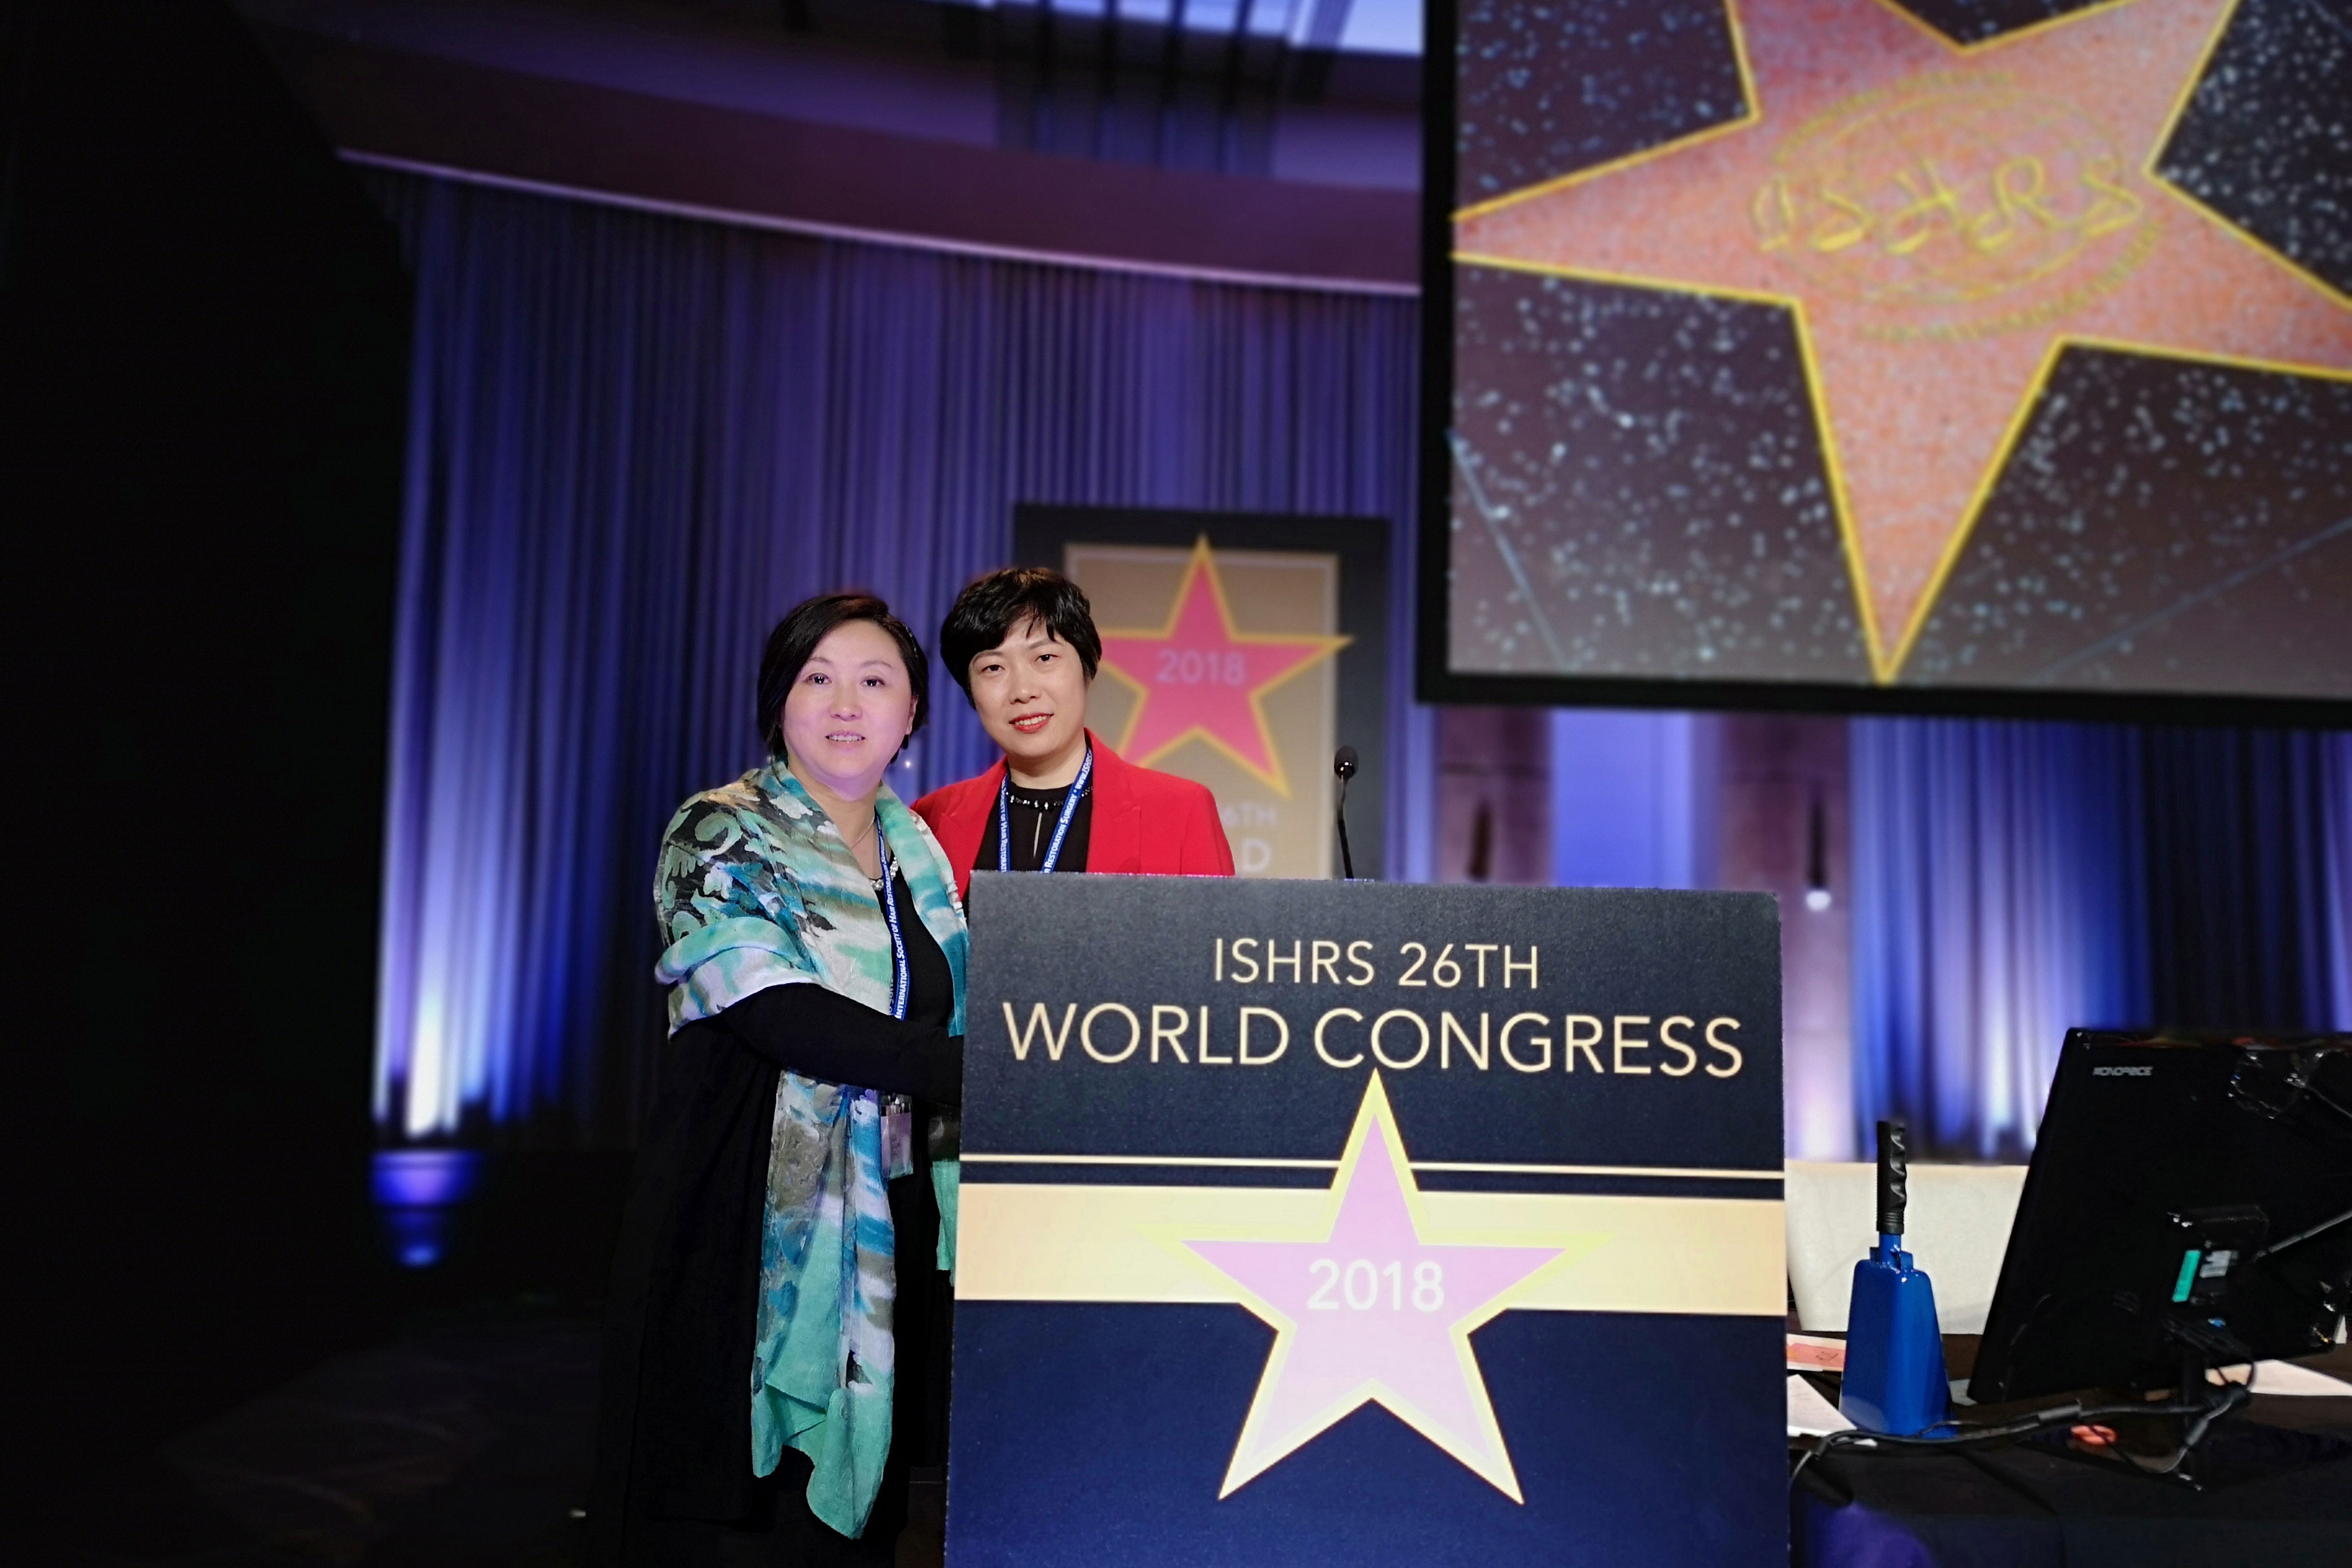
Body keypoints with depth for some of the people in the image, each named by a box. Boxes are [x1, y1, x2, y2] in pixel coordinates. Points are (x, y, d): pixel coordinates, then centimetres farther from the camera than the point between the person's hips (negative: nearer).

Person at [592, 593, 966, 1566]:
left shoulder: (919, 854, 12)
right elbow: (777, 1013, -19)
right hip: (752, 1229, -5)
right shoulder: (720, 837, -4)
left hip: (887, 1234, 5)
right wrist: (976, 1072, -21)